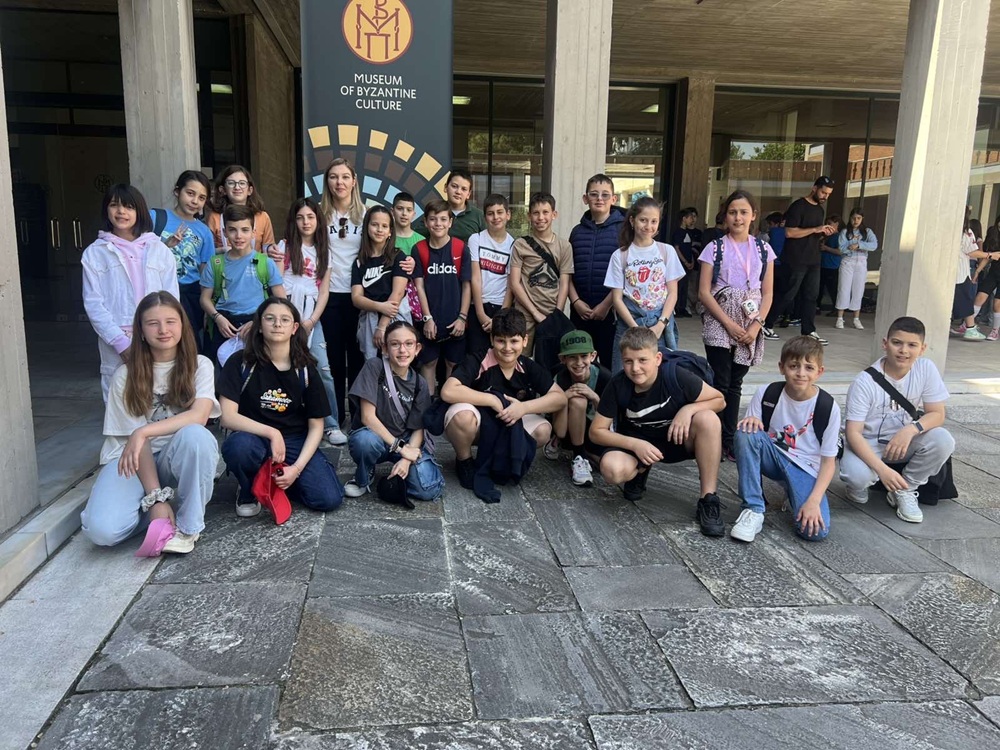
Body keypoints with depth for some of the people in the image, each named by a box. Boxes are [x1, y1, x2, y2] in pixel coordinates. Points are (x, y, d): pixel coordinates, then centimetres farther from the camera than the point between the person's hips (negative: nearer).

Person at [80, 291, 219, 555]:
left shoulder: (200, 366, -3)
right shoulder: (126, 375, -3)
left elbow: (199, 416, -19)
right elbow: (134, 438, -10)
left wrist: (144, 432, -29)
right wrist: (156, 498, -20)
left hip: (179, 457, 0)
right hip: (133, 459, 0)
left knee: (195, 435, -37)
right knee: (101, 529, -28)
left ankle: (187, 525, -17)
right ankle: (166, 502, 3)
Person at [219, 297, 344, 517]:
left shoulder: (305, 369, -3)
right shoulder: (240, 362, -7)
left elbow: (316, 426, -2)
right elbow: (228, 417, -14)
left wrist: (297, 468, -14)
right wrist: (271, 433, -25)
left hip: (296, 442, 2)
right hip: (255, 438, -2)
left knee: (328, 498, -20)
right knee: (240, 445, -39)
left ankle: (275, 479, 11)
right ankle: (249, 491, -3)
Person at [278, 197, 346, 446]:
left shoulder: (323, 250, 15)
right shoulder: (285, 246, 7)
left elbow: (324, 290, 10)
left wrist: (311, 320, -2)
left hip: (312, 315, 2)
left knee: (323, 368, -7)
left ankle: (331, 425, -2)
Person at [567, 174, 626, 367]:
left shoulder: (623, 229, -1)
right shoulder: (577, 231, 11)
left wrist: (606, 304, -11)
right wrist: (576, 301, -3)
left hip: (611, 310, -4)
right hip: (580, 311, 4)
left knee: (610, 365, 0)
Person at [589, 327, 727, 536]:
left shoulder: (676, 376, -23)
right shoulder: (618, 385, -21)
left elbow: (719, 400, -9)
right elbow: (596, 431, -14)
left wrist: (689, 409, -28)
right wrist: (635, 444, -27)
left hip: (676, 439, 0)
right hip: (635, 443, 0)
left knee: (708, 419, -31)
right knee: (612, 469, -33)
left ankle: (708, 501, -19)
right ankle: (640, 471, 7)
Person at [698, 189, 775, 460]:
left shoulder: (763, 250, 7)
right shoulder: (715, 247, -1)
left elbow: (767, 293, 6)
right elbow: (704, 291, -6)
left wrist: (755, 326, -7)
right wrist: (729, 324, -13)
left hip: (750, 326, 3)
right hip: (719, 324, -3)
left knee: (735, 384, 9)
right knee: (721, 383, -4)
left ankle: (729, 440, 16)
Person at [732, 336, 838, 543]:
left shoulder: (828, 407, -12)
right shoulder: (767, 394, -9)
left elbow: (829, 460, -8)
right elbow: (745, 441, -4)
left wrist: (814, 500, -21)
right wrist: (751, 423, -28)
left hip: (806, 468, -1)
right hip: (772, 457, 1)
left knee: (816, 531, -26)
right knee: (745, 431, -31)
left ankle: (792, 493, 11)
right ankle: (753, 509, -20)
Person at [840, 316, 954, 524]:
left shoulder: (926, 369, -12)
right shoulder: (865, 382, -23)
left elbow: (937, 414, -6)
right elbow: (853, 432, -23)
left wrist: (911, 429, -29)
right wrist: (882, 469, -35)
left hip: (903, 440, 4)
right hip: (867, 443, -4)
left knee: (943, 441, -24)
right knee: (857, 476, -34)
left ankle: (904, 491, -1)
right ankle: (860, 485, 7)